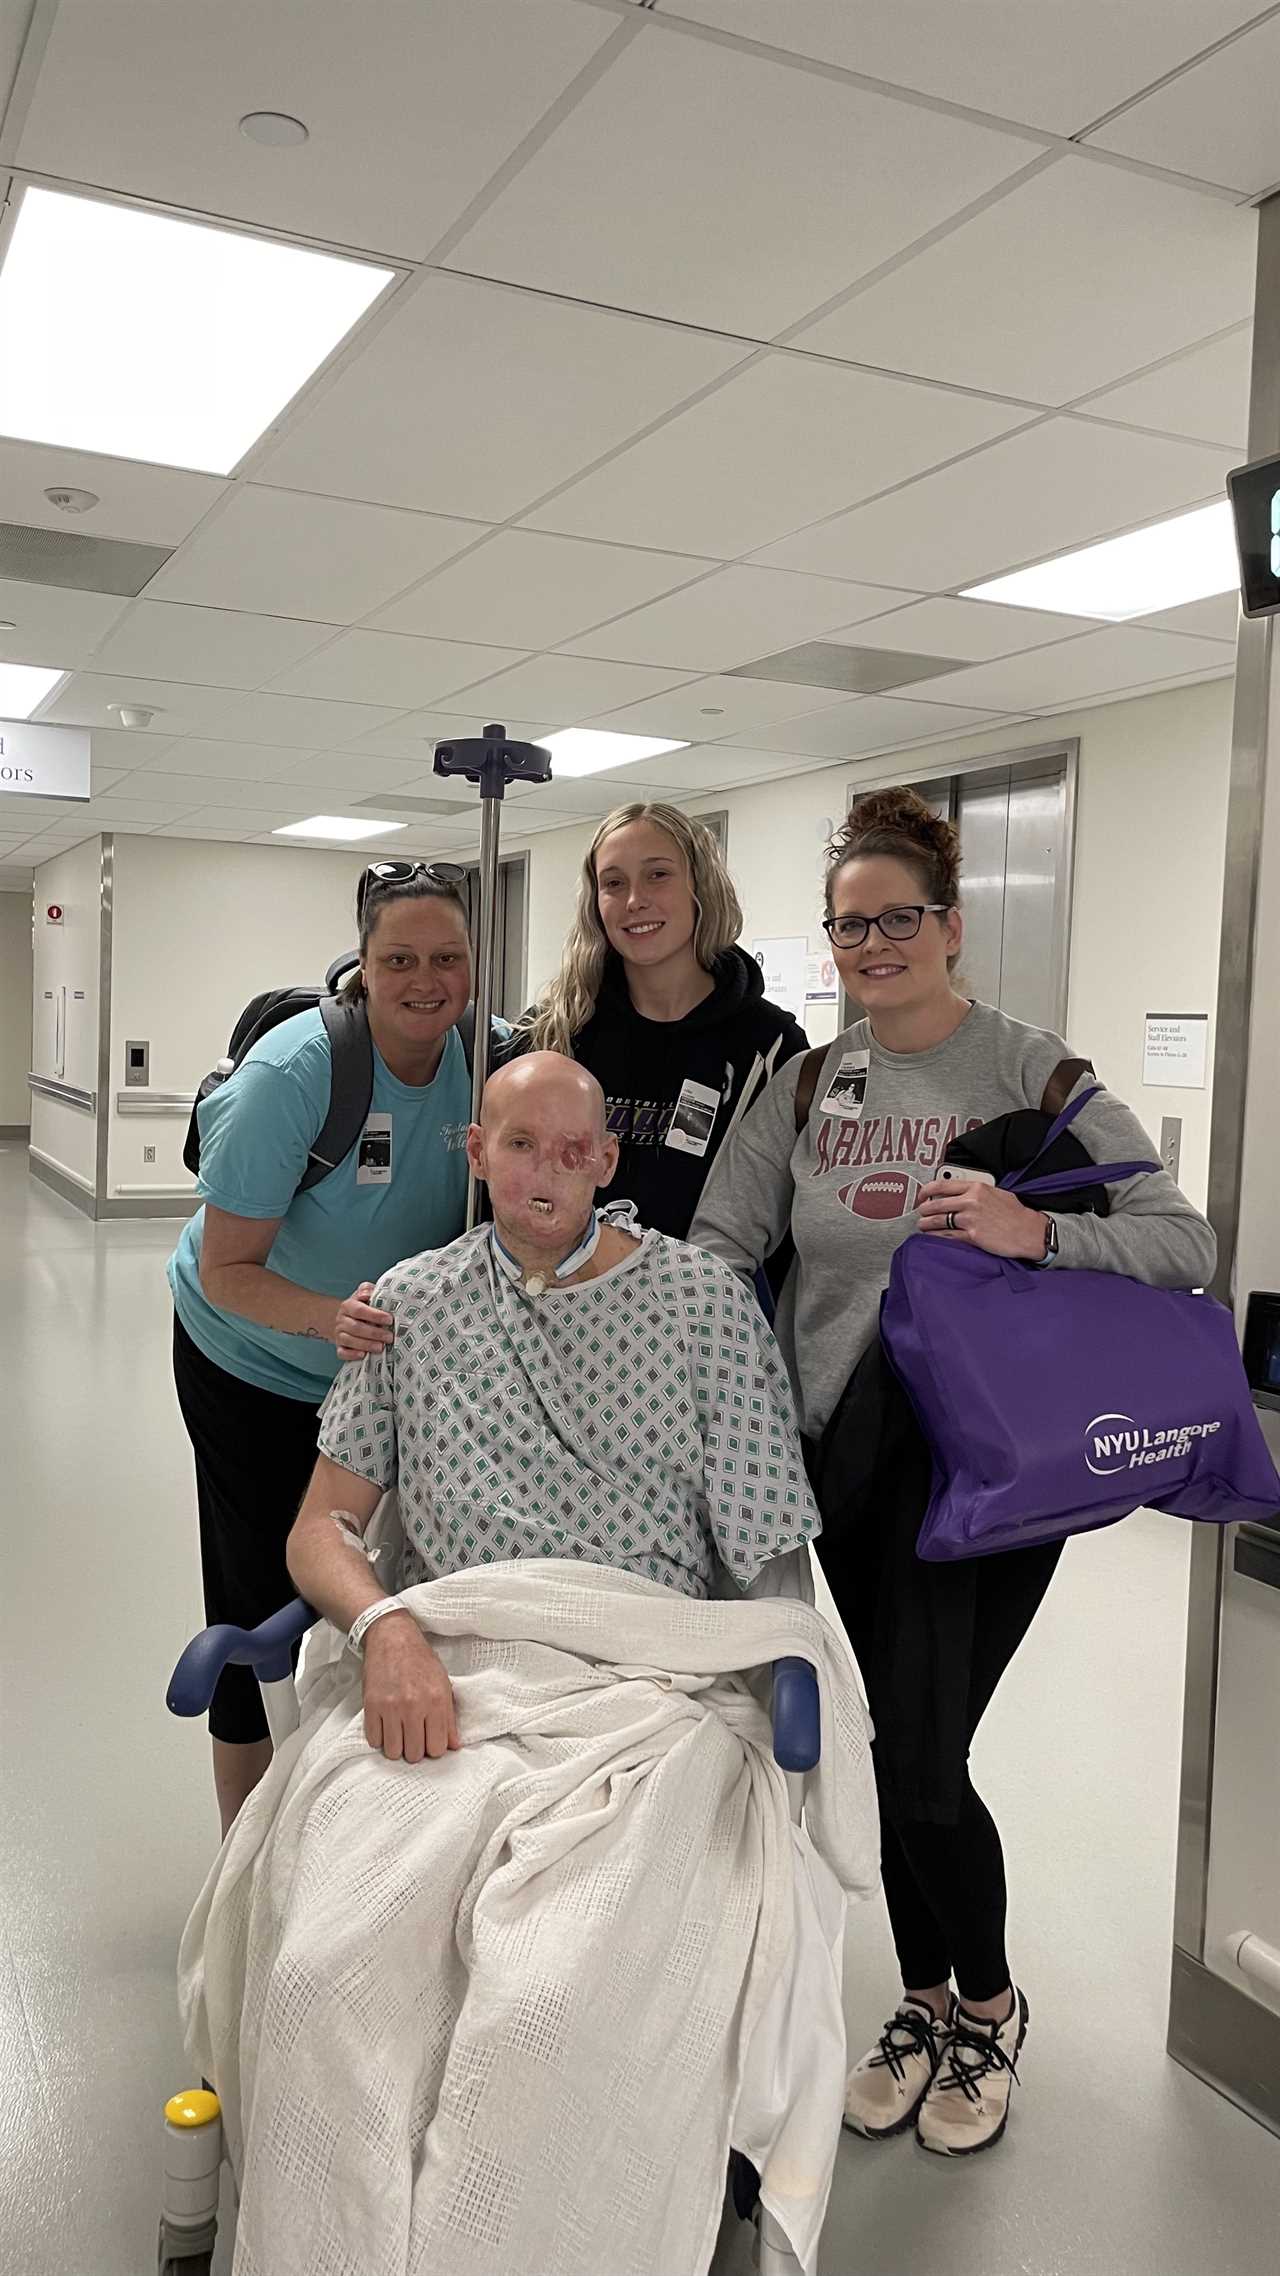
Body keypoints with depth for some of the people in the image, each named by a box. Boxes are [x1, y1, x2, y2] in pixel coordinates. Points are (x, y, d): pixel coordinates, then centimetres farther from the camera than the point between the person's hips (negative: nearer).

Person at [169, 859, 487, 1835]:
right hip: (254, 1362, -4)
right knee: (266, 1604, 3)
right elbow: (227, 1270, -25)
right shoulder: (292, 1074, -28)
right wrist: (329, 1318, -43)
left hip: (389, 1357, 5)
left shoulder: (481, 1060, -14)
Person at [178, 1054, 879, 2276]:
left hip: (647, 1682, -2)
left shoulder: (704, 1301, 9)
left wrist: (786, 1685, -5)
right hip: (438, 1671, 2)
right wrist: (384, 1625, -4)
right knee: (326, 1976, -26)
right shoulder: (412, 1302, 16)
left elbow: (769, 1565, 10)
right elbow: (321, 1525, 15)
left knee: (556, 2006, -29)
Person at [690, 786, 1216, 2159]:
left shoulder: (1033, 1075, -6)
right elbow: (718, 1246, 3)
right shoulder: (806, 1085, 7)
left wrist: (1035, 1231, -27)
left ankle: (988, 2007, 27)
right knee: (894, 1748, 14)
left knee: (918, 1760, -4)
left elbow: (1185, 1244, -11)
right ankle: (923, 2003, 38)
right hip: (847, 1456, 4)